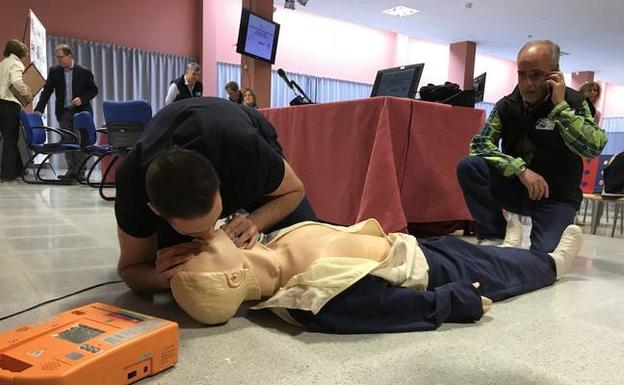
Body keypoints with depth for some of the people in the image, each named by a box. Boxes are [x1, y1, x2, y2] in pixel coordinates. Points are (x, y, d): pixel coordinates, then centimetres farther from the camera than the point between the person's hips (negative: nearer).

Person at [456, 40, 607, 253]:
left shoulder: (574, 102, -7)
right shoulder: (507, 105, -1)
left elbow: (594, 148, -23)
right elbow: (479, 143, -12)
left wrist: (560, 106, -23)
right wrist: (521, 169, -23)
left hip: (555, 197, -2)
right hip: (515, 187, 2)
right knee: (468, 166, -23)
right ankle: (493, 237, -9)